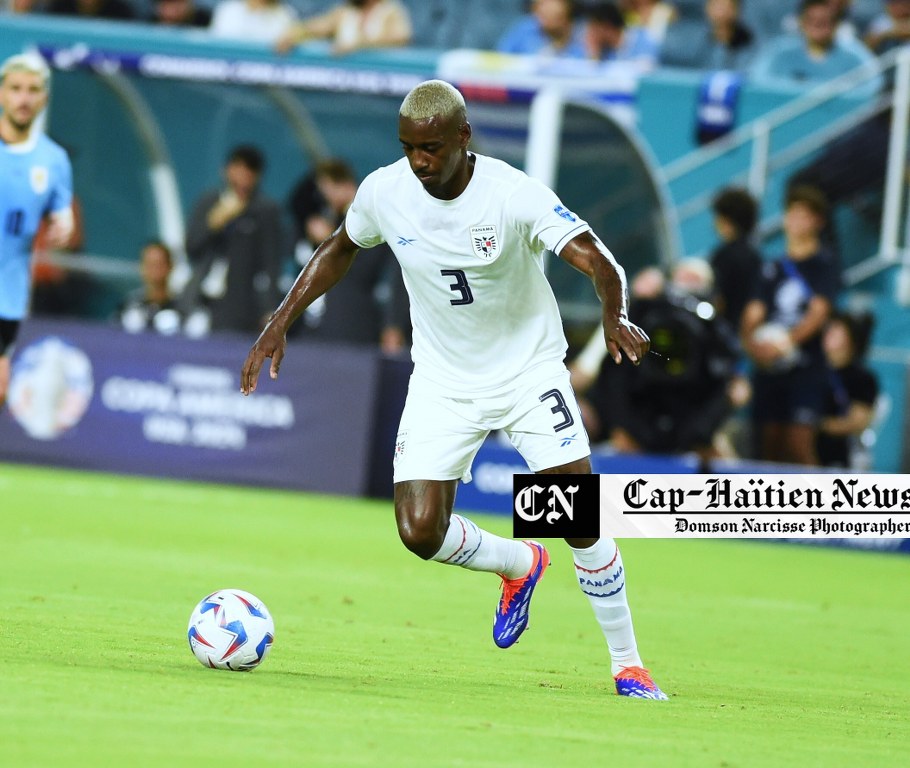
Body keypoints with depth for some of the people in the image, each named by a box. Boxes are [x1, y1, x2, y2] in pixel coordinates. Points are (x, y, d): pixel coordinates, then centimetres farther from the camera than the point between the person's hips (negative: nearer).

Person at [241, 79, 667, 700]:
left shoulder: (515, 195, -23)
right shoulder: (384, 192, -11)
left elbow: (597, 260, -31)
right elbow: (340, 250, 11)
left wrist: (615, 317, -52)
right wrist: (281, 322, 4)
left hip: (529, 369, -3)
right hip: (443, 380, 3)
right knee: (420, 531, -11)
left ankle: (627, 665, 2)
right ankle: (521, 565, 22)